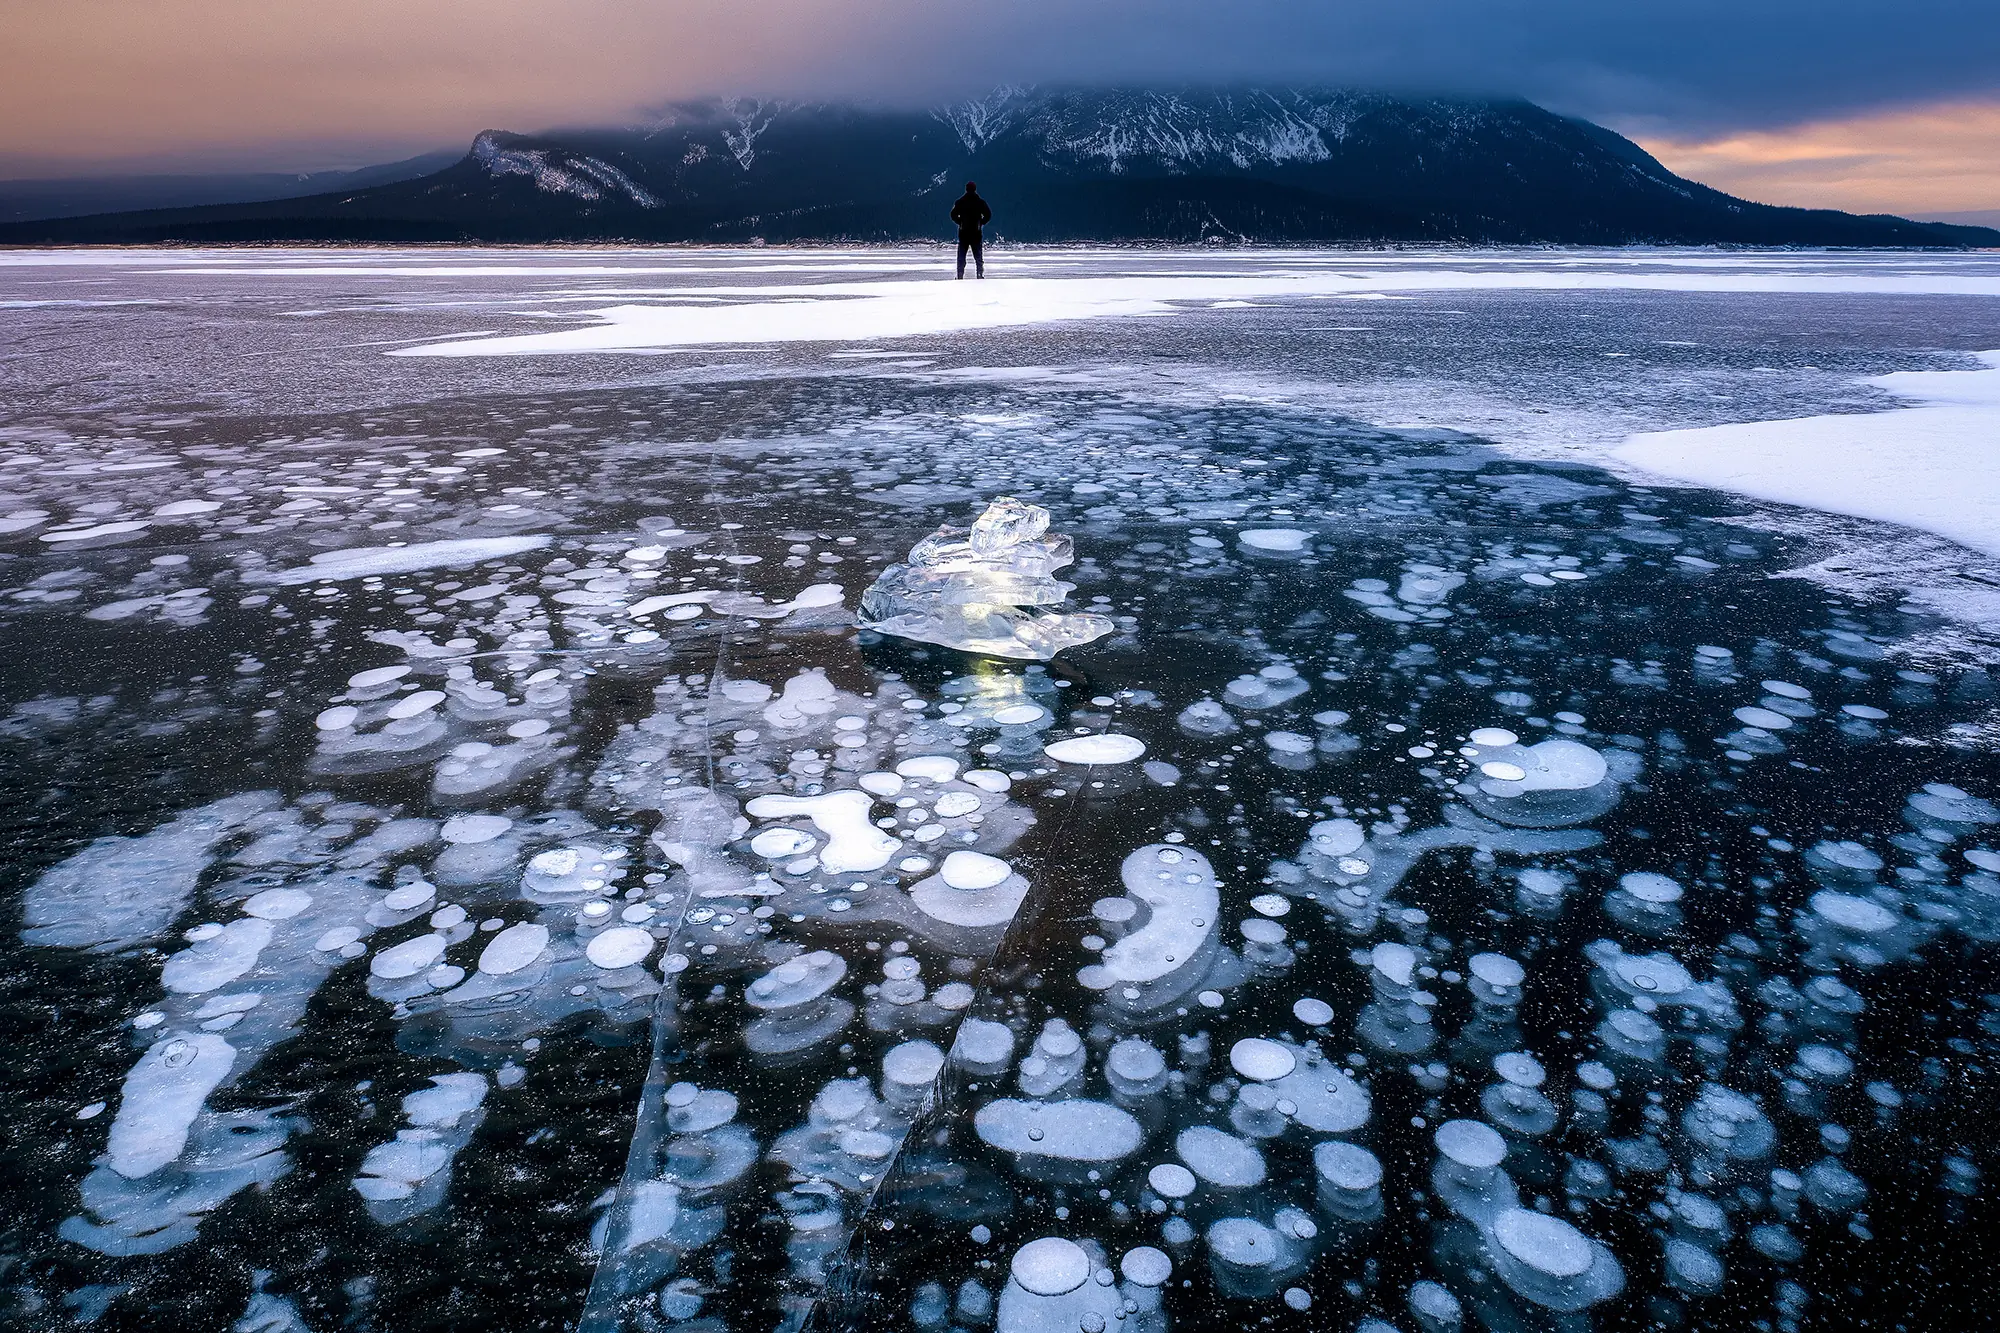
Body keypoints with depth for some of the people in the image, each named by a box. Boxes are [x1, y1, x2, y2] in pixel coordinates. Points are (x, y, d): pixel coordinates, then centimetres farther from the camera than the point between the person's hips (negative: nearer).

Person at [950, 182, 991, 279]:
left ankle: (960, 275, 2)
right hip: (976, 232, 0)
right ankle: (980, 274, 1)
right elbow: (988, 215, -3)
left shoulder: (960, 202, 0)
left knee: (961, 256, 7)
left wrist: (960, 222, 10)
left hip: (963, 232, 0)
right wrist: (981, 223, 7)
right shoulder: (980, 202, -2)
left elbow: (953, 215, -1)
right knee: (978, 256, 8)